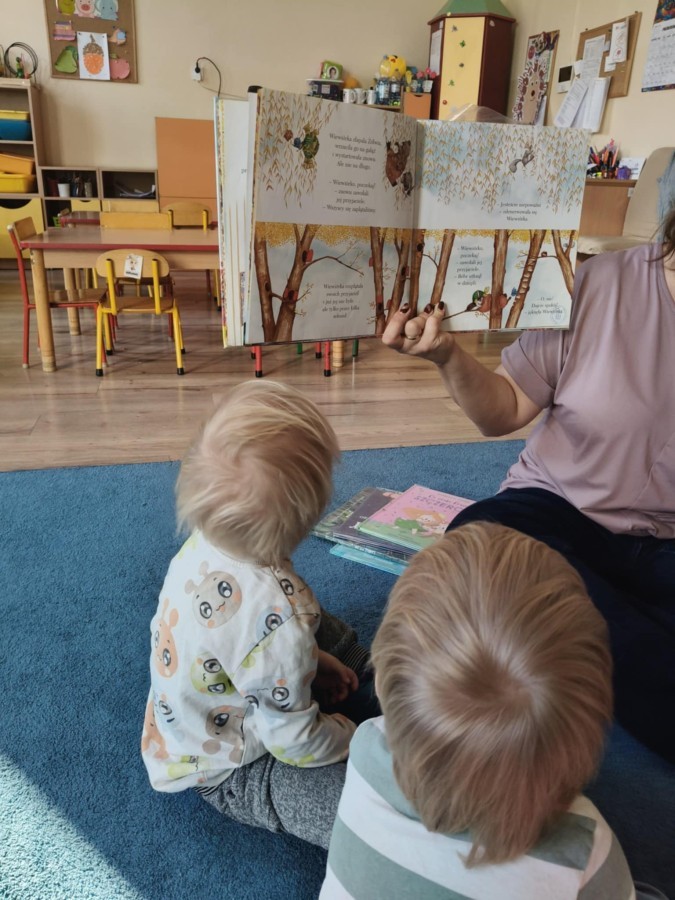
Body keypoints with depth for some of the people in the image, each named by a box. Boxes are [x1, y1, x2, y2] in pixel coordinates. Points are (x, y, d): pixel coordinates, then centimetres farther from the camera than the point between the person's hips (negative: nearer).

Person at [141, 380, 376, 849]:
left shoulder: (205, 543, -20)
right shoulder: (278, 615, -42)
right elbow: (294, 742, -27)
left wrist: (310, 658, 4)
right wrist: (351, 740, -7)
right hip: (229, 771, -8)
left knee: (331, 634, 23)